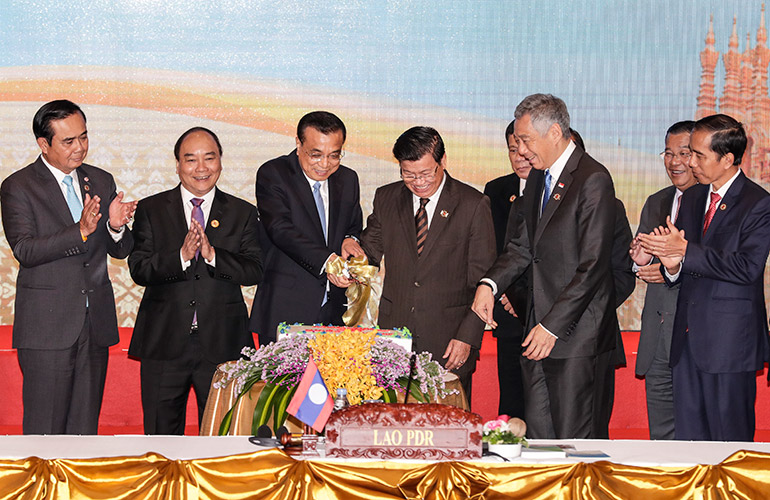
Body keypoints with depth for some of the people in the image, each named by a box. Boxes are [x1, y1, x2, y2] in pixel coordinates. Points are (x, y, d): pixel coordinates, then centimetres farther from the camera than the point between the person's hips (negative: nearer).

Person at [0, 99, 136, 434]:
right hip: (47, 326, -5)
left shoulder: (101, 181, 12)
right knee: (45, 432, -4)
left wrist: (116, 227, -12)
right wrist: (81, 231, -27)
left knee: (86, 429, 9)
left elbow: (120, 251, 12)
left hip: (96, 324, 5)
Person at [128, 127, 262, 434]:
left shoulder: (243, 213, 8)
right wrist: (181, 256, -20)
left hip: (222, 348, 0)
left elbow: (255, 271, -3)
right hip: (164, 345, 0)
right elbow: (139, 269, -5)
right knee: (160, 435, 6)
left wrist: (213, 255, -18)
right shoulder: (151, 210, 6)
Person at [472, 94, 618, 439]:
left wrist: (553, 325, -18)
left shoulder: (592, 180, -12)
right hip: (538, 332, 8)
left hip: (578, 336, -8)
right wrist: (490, 284, -4)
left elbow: (593, 267, -17)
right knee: (537, 438, 9)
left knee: (575, 442, -4)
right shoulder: (538, 178, 15)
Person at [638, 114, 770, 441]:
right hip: (688, 339, 7)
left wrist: (685, 250, -19)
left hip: (730, 341, -7)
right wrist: (672, 266, -8)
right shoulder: (691, 198, 15)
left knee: (729, 442, -2)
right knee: (687, 438, 8)